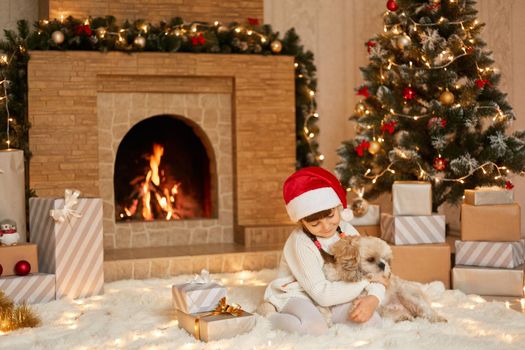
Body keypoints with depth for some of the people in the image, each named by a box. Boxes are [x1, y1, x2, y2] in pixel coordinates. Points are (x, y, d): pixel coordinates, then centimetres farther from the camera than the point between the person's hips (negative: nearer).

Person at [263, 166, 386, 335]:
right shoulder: (301, 243, -21)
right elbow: (323, 295, -24)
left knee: (372, 321, -19)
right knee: (315, 328, -37)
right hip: (298, 297, -5)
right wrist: (365, 280, -20)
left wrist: (373, 298, -27)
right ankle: (271, 319, -8)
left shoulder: (346, 230, -4)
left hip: (334, 297, 5)